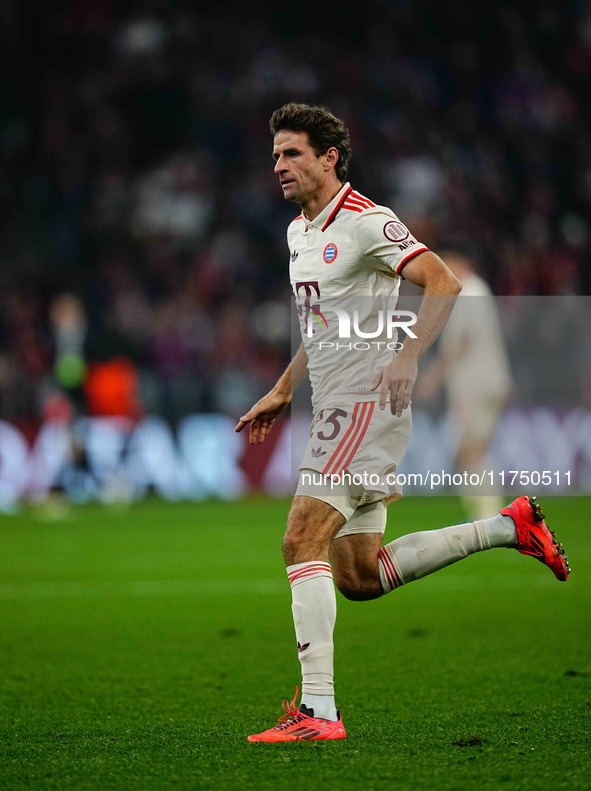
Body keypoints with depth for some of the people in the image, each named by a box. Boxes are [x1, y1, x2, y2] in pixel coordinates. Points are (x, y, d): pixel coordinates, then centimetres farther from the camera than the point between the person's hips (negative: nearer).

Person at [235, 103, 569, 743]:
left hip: (366, 403, -10)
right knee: (359, 578, 10)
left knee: (302, 543, -19)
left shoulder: (366, 221, -11)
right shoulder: (299, 232, 17)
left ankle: (317, 709, -20)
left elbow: (443, 283, -20)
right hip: (335, 408, 10)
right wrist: (281, 392, 28)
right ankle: (509, 527, 22)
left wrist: (407, 356, -31)